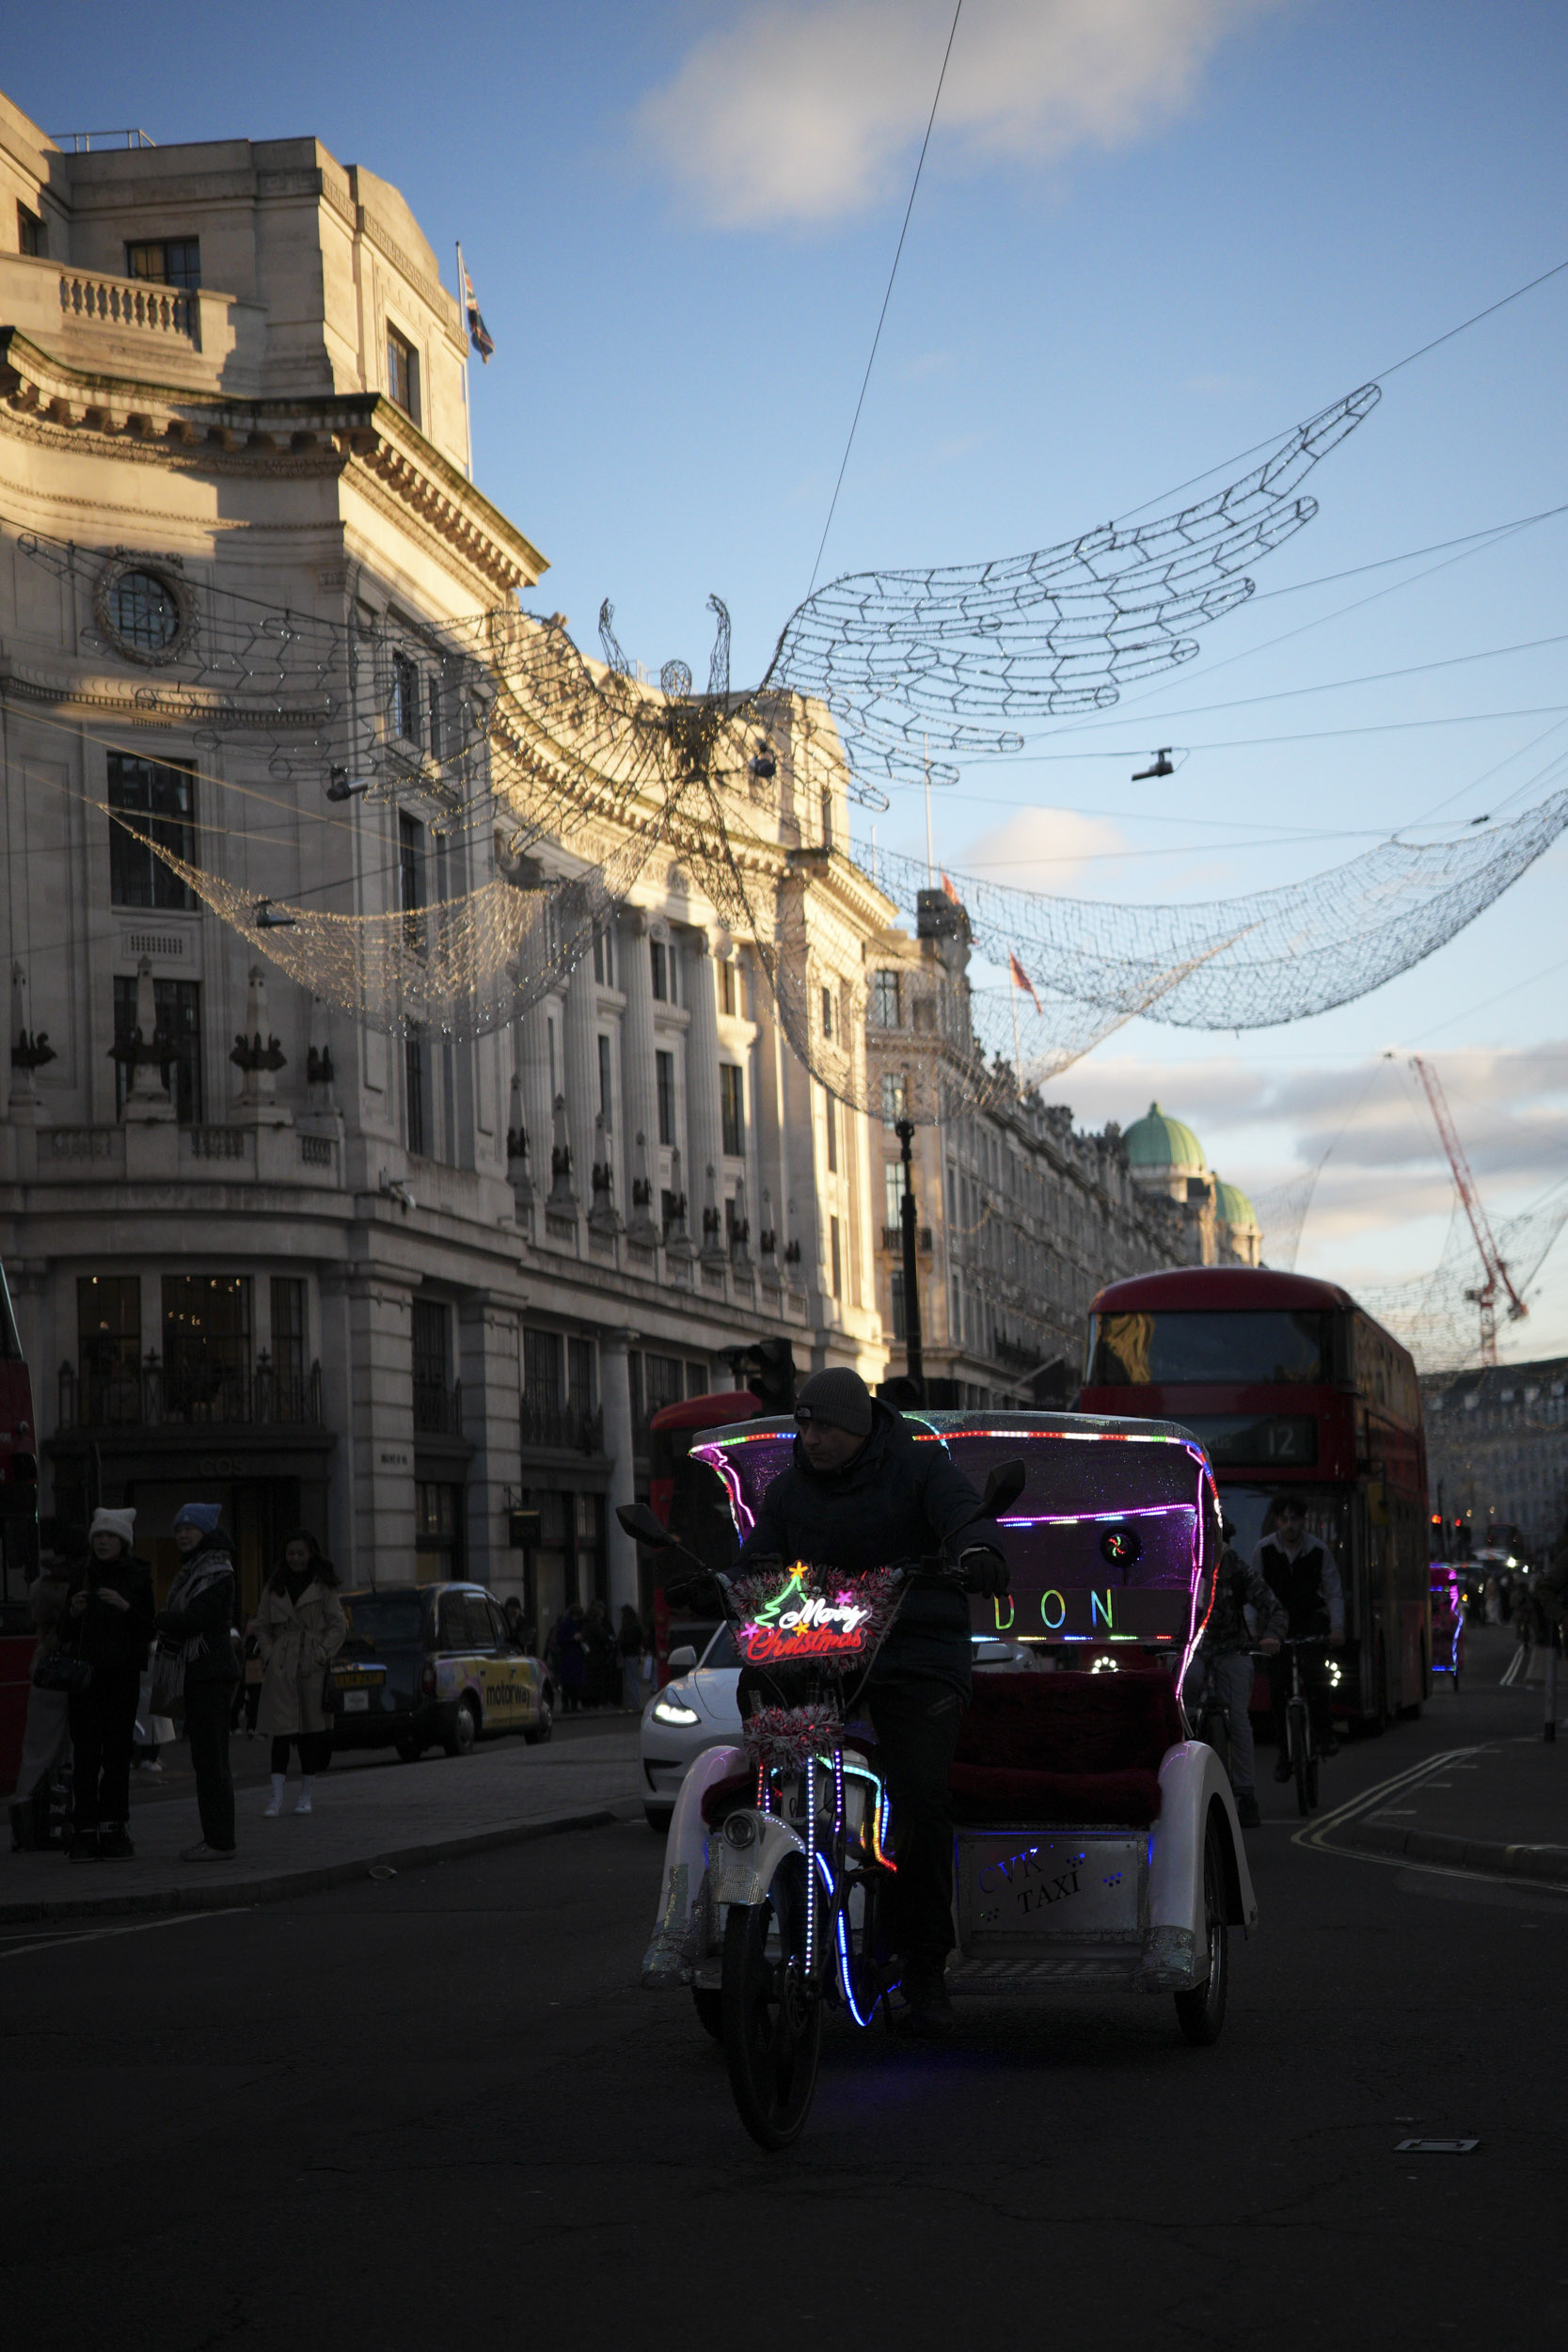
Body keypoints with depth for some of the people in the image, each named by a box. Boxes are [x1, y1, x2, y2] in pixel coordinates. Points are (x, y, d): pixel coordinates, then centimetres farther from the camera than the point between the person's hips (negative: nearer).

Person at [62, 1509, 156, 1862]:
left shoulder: (140, 1577, 4)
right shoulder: (82, 1575, 10)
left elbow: (150, 1631, 0)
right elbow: (66, 1633, 12)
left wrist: (126, 1607, -15)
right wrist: (74, 1612, -9)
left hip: (123, 1674, -1)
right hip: (86, 1674, 1)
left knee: (117, 1753, -4)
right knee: (86, 1753, -6)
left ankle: (114, 1829, 2)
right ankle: (84, 1832, -6)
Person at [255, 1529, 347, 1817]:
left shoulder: (324, 1586, 4)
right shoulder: (275, 1586, 10)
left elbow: (339, 1626, 2)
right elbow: (262, 1626, 14)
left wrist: (322, 1654, -8)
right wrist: (268, 1654, 0)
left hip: (312, 1667, -1)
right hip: (280, 1667, 1)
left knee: (311, 1729, 4)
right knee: (282, 1728, -8)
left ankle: (306, 1795, 15)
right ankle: (276, 1797, -13)